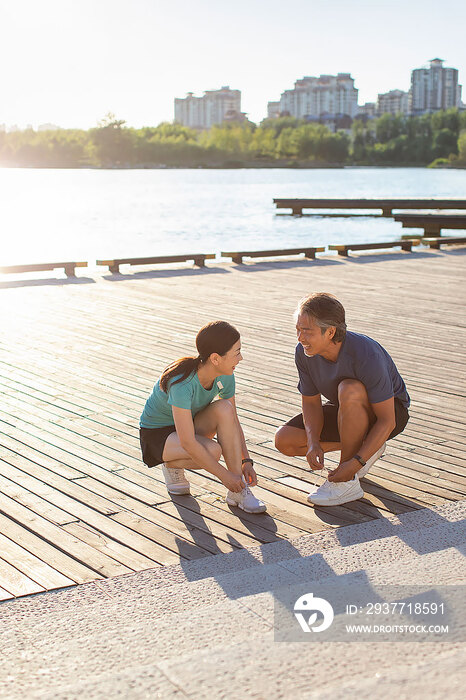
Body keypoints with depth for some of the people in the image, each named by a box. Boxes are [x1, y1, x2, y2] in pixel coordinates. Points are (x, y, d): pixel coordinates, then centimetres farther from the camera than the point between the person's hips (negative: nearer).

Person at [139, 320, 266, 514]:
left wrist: (246, 461, -15)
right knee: (212, 450, -34)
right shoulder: (182, 383, -35)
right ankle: (172, 465, 0)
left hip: (188, 425, 6)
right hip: (156, 434, -6)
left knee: (223, 408, -26)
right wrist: (225, 476, -31)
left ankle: (238, 491, -20)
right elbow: (188, 443, -35)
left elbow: (232, 421, -3)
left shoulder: (224, 377, -14)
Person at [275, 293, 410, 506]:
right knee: (285, 440, -9)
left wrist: (355, 463, -37)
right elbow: (311, 401, -6)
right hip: (347, 412, 6)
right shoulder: (303, 352, -18)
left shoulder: (366, 355, -36)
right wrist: (314, 444, -24)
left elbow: (387, 420, -31)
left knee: (349, 390, -39)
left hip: (390, 410, -6)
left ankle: (348, 483, -24)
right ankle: (364, 447, 8)